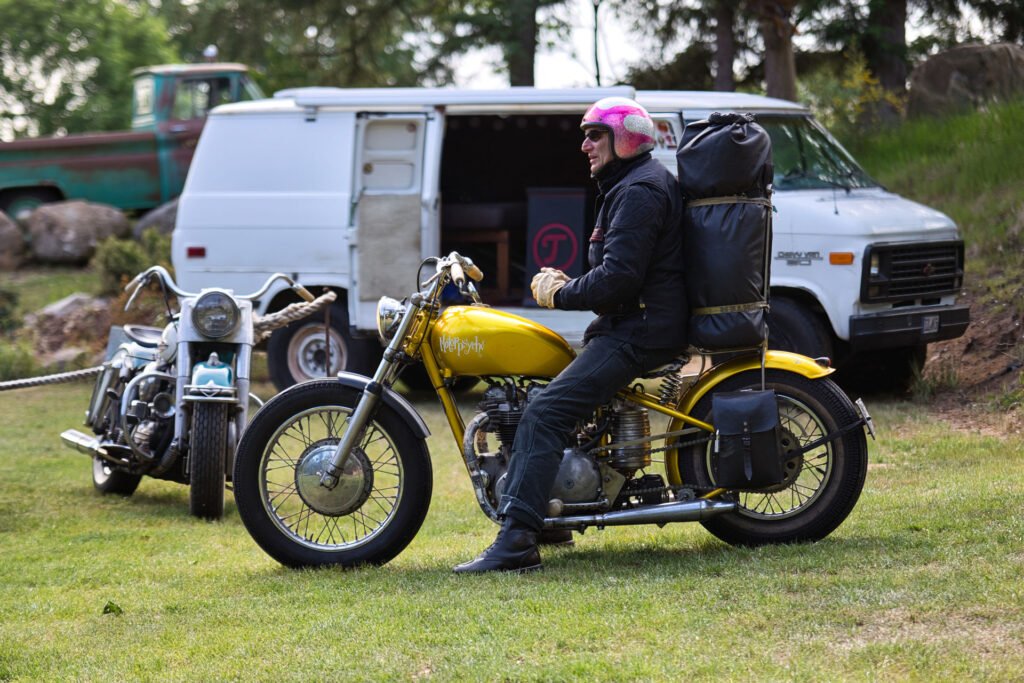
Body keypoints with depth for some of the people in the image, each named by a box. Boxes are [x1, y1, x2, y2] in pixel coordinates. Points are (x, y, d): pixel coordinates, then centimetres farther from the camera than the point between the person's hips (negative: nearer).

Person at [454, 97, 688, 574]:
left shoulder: (638, 191, -13)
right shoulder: (629, 185, 22)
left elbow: (619, 277, -24)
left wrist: (560, 294, -11)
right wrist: (567, 285, 9)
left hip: (638, 332, -12)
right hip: (633, 324, 12)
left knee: (545, 413, -23)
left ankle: (516, 541, -32)